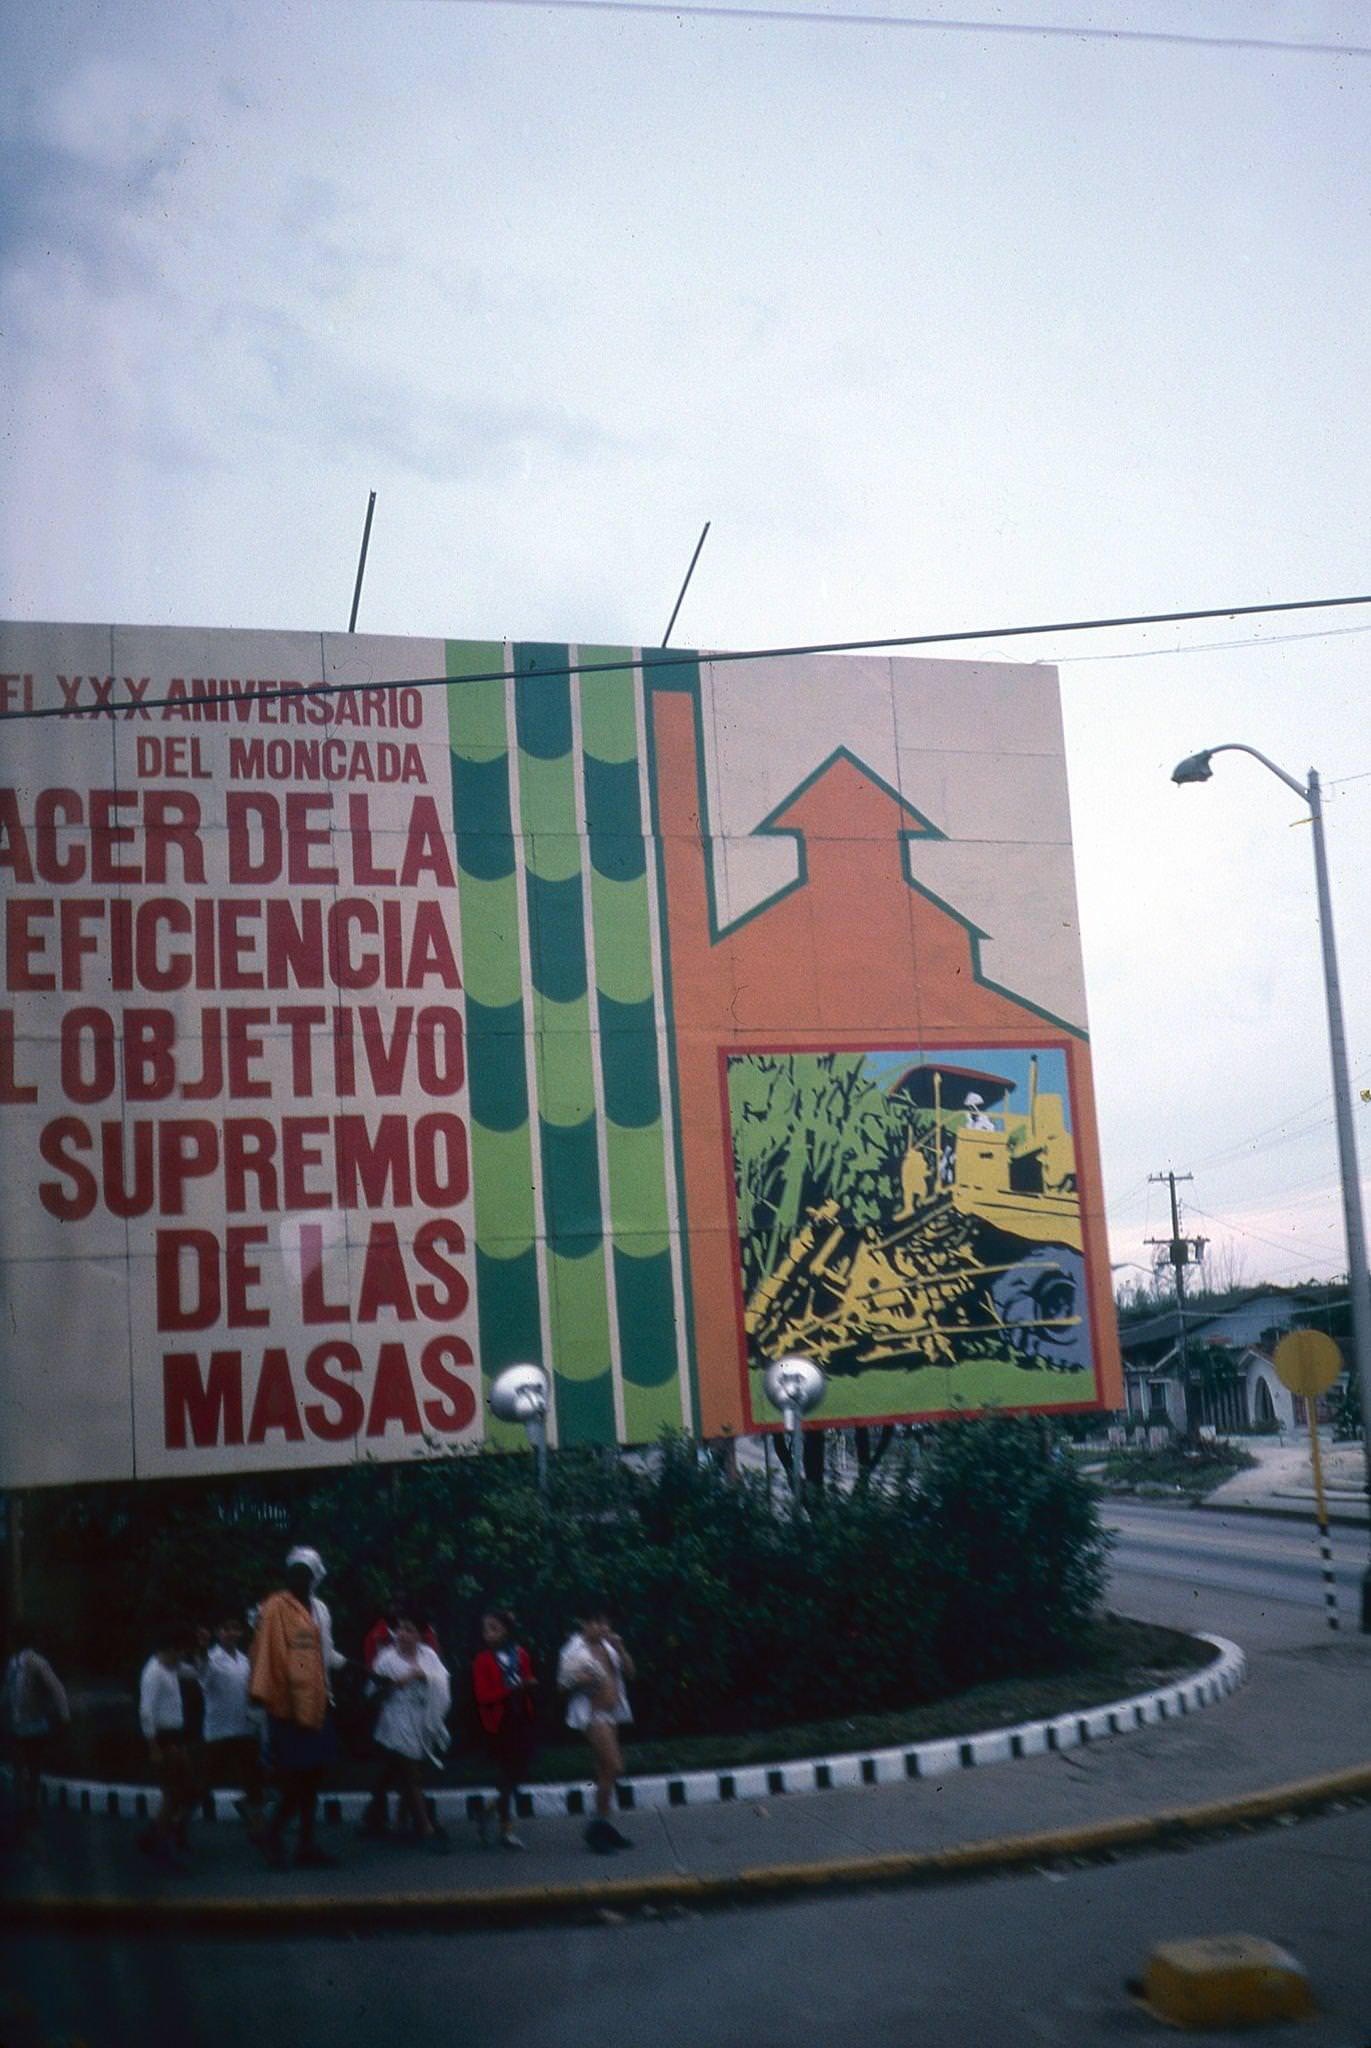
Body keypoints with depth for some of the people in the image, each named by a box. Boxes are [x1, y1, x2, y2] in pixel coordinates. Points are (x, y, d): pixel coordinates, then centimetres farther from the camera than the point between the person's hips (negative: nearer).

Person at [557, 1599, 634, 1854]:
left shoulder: (607, 1645, 9)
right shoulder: (575, 1650, -10)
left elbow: (629, 1670, 6)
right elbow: (564, 1684, -6)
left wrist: (619, 1647, -8)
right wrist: (581, 1680, -25)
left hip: (611, 1713, 7)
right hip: (592, 1714, -7)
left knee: (606, 1771, 10)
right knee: (613, 1767, -13)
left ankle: (602, 1826, 18)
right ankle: (601, 1825, -3)